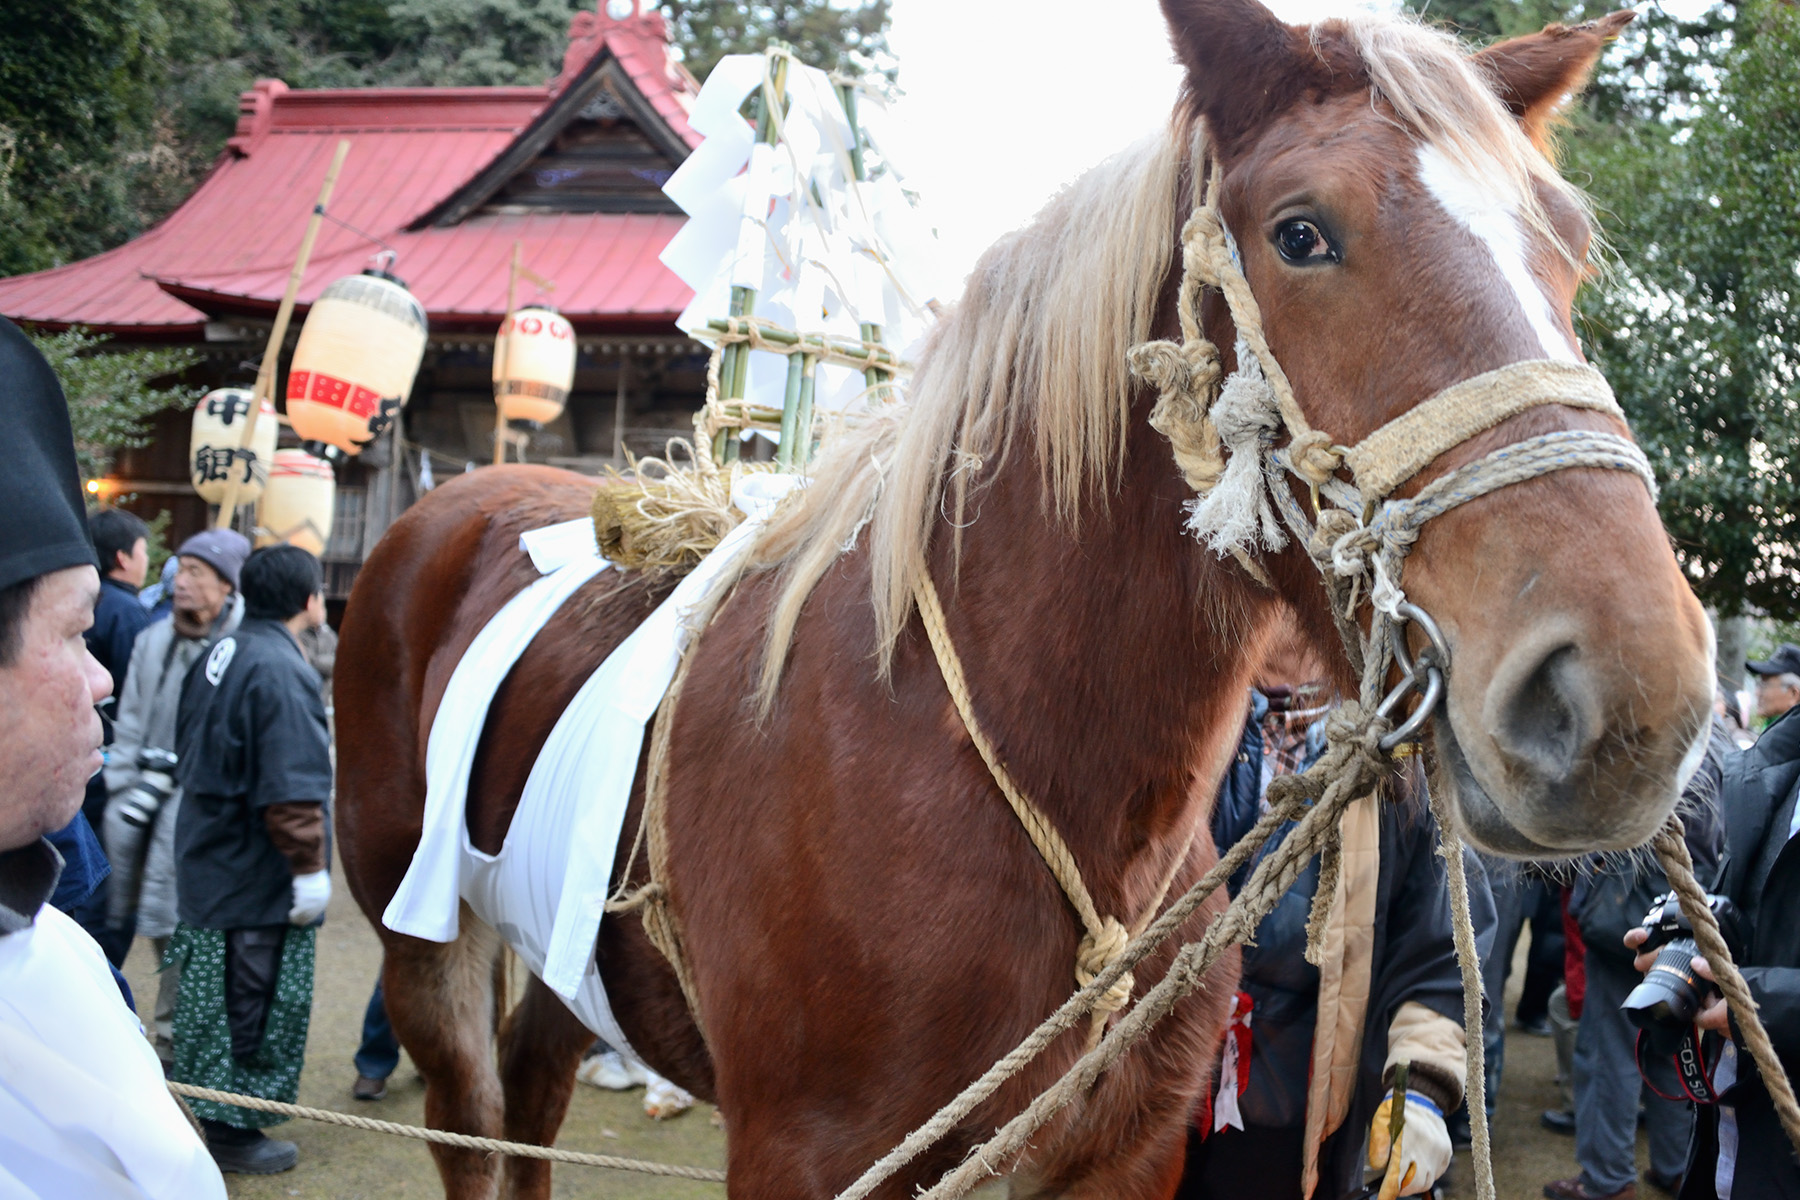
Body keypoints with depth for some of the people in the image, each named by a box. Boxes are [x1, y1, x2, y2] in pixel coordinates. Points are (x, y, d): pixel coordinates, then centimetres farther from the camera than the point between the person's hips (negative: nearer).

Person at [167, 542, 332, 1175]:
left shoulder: (218, 655, 6)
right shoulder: (281, 670, -23)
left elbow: (192, 756, 15)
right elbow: (290, 791, -27)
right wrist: (310, 868, -20)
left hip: (209, 863, 9)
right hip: (259, 881, -9)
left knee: (220, 993, 21)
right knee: (258, 1003, 4)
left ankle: (213, 1107, 35)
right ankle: (235, 1131, 15)